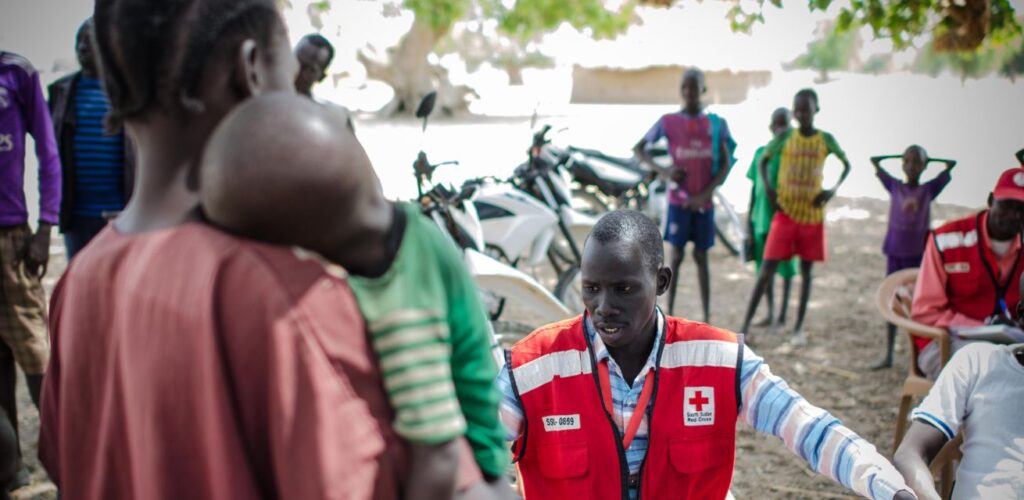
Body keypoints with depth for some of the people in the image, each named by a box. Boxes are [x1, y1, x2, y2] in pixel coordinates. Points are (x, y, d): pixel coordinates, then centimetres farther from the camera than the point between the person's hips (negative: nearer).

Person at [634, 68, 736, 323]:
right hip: (678, 200, -1)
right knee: (676, 256, 1)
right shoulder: (668, 121, -3)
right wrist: (663, 171, -12)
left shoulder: (716, 123, 0)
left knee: (701, 257, 6)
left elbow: (726, 163, -2)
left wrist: (705, 194, -12)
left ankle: (707, 318, 9)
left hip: (703, 202, 1)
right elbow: (638, 148, 3)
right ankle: (669, 315, 6)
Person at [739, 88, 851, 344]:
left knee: (806, 271, 7)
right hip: (786, 213, -1)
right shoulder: (784, 138, -3)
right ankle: (746, 323, -4)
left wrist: (834, 189, -3)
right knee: (767, 269, -6)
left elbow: (846, 164, 12)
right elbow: (763, 161, 10)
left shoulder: (826, 140, -1)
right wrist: (768, 187, -6)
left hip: (813, 215, 1)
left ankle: (799, 327, 16)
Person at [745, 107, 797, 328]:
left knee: (785, 265, 2)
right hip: (762, 217, 4)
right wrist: (750, 217, 11)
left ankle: (783, 314, 10)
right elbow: (754, 187, 13)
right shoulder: (761, 153, 9)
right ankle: (770, 313, 20)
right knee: (764, 265, 9)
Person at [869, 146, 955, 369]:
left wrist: (928, 159, 11)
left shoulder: (929, 189, 1)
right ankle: (888, 356, 15)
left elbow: (950, 164, 2)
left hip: (918, 254, -2)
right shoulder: (895, 186, 4)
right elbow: (875, 160, 9)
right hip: (895, 252, 2)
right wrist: (899, 156, 10)